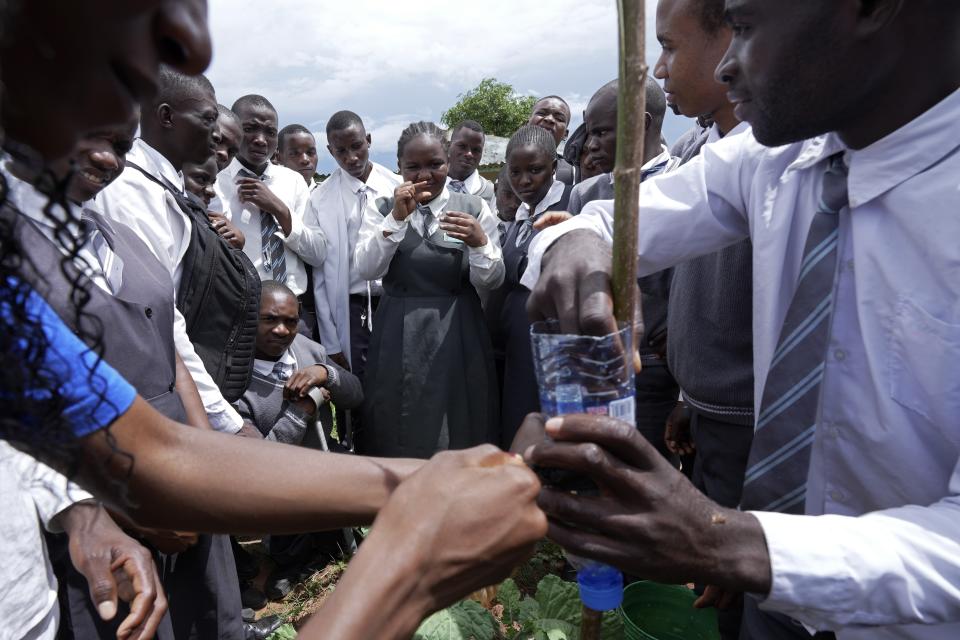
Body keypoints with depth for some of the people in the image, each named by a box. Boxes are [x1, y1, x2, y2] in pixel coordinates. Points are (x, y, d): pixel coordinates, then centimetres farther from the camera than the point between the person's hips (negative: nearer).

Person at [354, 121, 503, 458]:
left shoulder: (474, 208, 2)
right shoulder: (380, 208, 6)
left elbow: (490, 282, -4)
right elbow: (367, 269, -8)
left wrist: (480, 243, -23)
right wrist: (397, 217, -17)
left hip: (457, 336, 0)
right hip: (398, 336, 1)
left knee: (459, 433, 5)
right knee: (397, 434, 7)